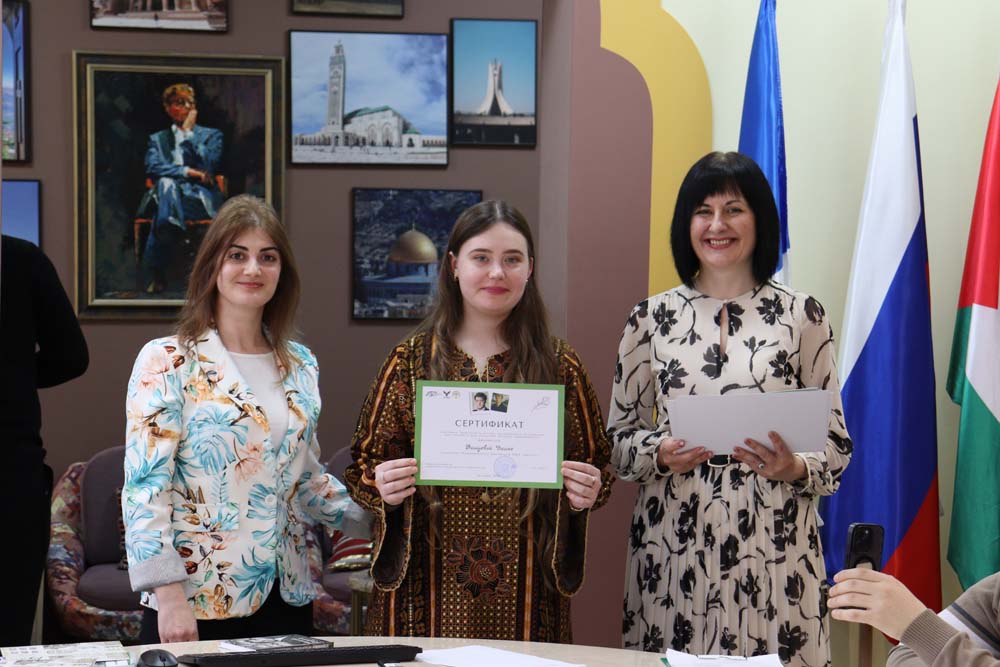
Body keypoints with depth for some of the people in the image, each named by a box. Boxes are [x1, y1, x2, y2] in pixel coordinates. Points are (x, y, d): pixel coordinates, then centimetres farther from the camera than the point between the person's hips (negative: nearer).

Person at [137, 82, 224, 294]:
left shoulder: (211, 135, 20)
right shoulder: (157, 138, 25)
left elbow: (209, 167, -2)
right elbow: (152, 169, 4)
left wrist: (188, 133, 4)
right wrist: (188, 172, -9)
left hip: (200, 199, -2)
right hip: (166, 193, 2)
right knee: (166, 183, -39)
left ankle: (158, 272, -43)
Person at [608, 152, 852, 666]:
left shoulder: (802, 315, 3)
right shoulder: (651, 318, 6)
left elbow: (836, 444, 6)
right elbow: (618, 439, 10)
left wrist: (794, 469, -14)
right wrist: (661, 454, -9)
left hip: (775, 548, -1)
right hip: (673, 546, 1)